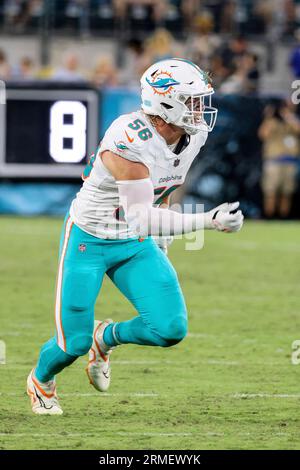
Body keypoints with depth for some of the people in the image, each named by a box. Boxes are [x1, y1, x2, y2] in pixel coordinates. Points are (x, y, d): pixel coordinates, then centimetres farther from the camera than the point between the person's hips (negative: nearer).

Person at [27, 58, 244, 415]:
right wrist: (207, 221, -43)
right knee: (74, 343, -1)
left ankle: (106, 338, 22)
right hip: (89, 240, -6)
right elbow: (141, 218, -37)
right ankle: (41, 380, 36)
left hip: (136, 245, 6)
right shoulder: (129, 142, -33)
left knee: (170, 329, -11)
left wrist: (162, 238, 18)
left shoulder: (193, 136, -9)